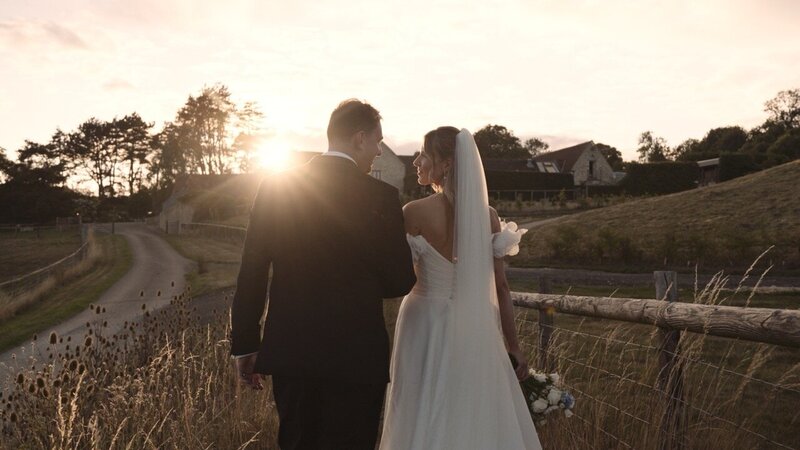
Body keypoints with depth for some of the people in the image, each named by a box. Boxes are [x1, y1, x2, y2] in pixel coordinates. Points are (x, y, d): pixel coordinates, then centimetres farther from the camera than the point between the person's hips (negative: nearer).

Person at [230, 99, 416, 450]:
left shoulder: (274, 188, 0)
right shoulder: (380, 197, -10)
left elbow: (250, 274, 1)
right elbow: (401, 281, -5)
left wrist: (245, 346, 9)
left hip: (288, 353, 4)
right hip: (356, 357, -4)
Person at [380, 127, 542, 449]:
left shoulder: (414, 213, -12)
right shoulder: (488, 216, -2)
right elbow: (500, 287, 0)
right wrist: (514, 346, 8)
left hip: (426, 326, -3)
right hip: (476, 331, 3)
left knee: (425, 420, 9)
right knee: (480, 421, 14)